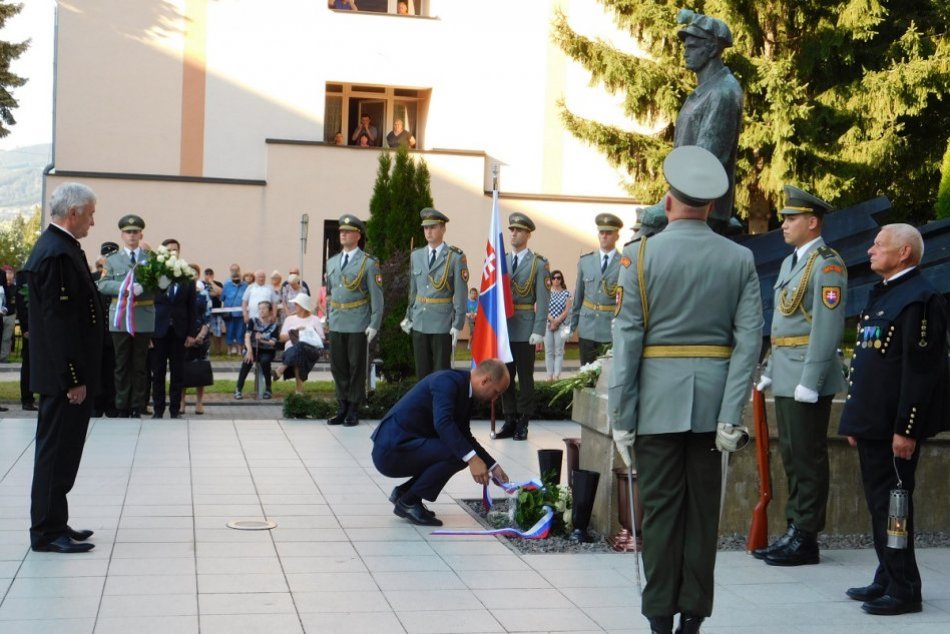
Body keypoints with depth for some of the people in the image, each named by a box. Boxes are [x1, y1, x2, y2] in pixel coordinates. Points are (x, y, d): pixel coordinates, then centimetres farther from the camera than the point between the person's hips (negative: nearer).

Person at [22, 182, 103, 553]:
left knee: (60, 452, 15)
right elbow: (58, 321, -22)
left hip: (69, 373, 10)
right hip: (65, 375, -10)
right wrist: (73, 379, -21)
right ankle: (47, 532, 4)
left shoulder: (57, 248, 14)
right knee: (56, 452, -3)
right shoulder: (57, 254, -18)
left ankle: (53, 524, 24)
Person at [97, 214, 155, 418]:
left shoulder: (151, 257, 6)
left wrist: (141, 288, -21)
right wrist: (123, 288, -18)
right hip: (120, 318, 1)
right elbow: (103, 285, -2)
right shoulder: (112, 259, 10)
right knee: (122, 364, 4)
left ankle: (137, 407, 10)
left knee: (140, 365, 4)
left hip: (144, 318, -1)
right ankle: (122, 406, 9)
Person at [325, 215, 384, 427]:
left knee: (356, 367, 2)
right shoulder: (332, 262, 12)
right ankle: (342, 408, 18)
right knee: (338, 367, 8)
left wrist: (374, 324, -12)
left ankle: (354, 411, 9)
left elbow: (377, 296, -6)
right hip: (336, 324, 5)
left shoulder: (368, 263, -4)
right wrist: (328, 317, 14)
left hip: (358, 325, -5)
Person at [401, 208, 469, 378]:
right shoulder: (416, 256, 10)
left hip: (443, 323, -4)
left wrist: (458, 325, -10)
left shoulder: (456, 257, -5)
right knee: (422, 372, 8)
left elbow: (460, 294, -7)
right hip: (419, 322, 5)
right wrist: (409, 316, 13)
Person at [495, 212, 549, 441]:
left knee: (525, 377, 2)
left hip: (525, 329, -4)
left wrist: (538, 331, -12)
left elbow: (543, 300, -6)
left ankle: (523, 423, 9)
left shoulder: (539, 264, -1)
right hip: (502, 326, 4)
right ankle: (510, 421, 16)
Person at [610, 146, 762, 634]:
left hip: (658, 400, -2)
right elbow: (749, 340, -4)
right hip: (712, 400, 2)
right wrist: (731, 414, -4)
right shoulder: (740, 259, 2)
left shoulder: (641, 255, -5)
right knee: (703, 508, 10)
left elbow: (627, 339, -8)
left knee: (660, 507, 4)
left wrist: (620, 415, -4)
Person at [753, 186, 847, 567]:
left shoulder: (827, 265, -12)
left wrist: (809, 381, -21)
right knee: (792, 456, 13)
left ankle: (805, 539, 4)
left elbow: (827, 328, -18)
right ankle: (794, 532, 21)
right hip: (785, 378, 9)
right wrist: (770, 372, 19)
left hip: (808, 377, -9)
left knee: (808, 458, -3)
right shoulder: (790, 262, 17)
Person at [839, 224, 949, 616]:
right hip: (871, 423, 9)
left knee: (893, 504, -4)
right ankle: (887, 579, 24)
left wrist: (906, 429, -21)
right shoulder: (879, 296, 17)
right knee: (878, 501, 14)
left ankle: (904, 591, 5)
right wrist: (854, 420, 20)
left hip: (895, 425, -9)